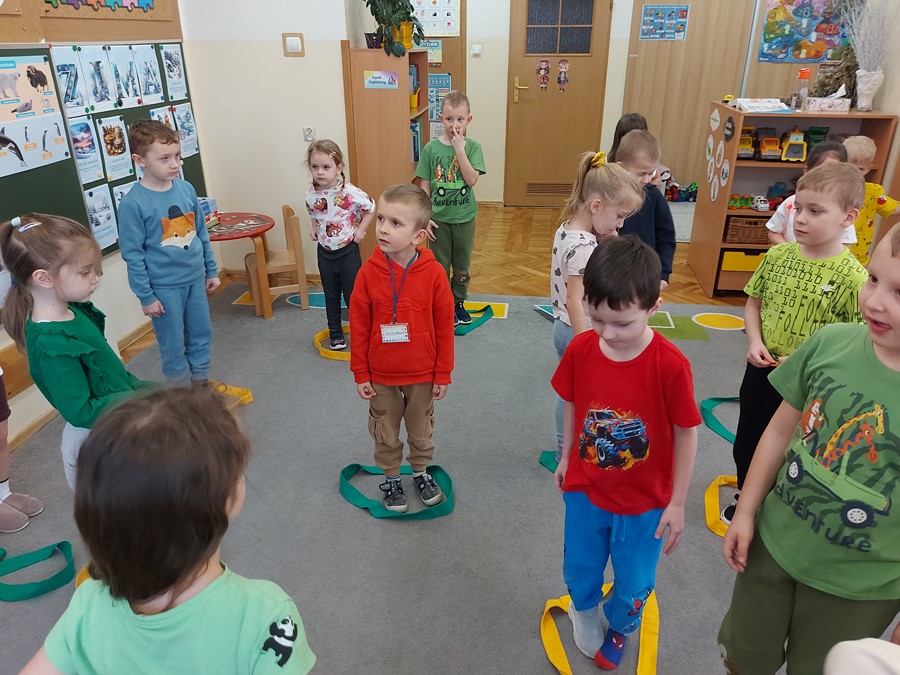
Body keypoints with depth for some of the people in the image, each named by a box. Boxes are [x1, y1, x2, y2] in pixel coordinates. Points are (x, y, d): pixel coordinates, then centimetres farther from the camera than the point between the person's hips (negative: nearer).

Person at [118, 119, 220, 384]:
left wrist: (211, 270, 12)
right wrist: (146, 296, -10)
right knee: (173, 345, 9)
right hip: (164, 287, -5)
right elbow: (133, 254, -11)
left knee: (202, 335, 17)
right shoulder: (133, 203, -15)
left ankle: (202, 381, 36)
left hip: (195, 278, 5)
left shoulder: (186, 189, -1)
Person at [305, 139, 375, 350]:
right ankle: (335, 331, 30)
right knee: (331, 295, 16)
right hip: (324, 252, 4)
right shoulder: (311, 194, -6)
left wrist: (361, 230, -10)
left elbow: (371, 207, -6)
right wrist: (314, 228, -1)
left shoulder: (349, 192, -20)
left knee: (353, 294, 7)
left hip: (347, 250, -4)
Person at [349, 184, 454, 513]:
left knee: (421, 432, 21)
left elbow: (444, 326, -8)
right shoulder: (368, 272, -15)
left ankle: (421, 472, 47)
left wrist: (443, 374, -3)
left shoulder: (434, 273, -17)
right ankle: (391, 479, 43)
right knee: (386, 434, 19)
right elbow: (359, 327, -6)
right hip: (381, 376, 1)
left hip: (422, 375, 0)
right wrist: (360, 374, -3)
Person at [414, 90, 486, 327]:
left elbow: (471, 180, -19)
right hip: (439, 217, -1)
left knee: (462, 265, 15)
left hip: (464, 217, 1)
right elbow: (424, 185, -3)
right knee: (440, 265, 10)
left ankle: (458, 303, 33)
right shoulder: (431, 148, -6)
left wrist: (460, 149, -23)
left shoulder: (472, 147, -6)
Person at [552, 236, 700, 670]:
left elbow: (686, 434, -14)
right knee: (579, 568, 23)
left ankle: (618, 628, 53)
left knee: (633, 585, 18)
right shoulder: (580, 349, -17)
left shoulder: (670, 365, -26)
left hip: (644, 501, -2)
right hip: (584, 489, 3)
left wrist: (677, 504, -7)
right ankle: (584, 609, 59)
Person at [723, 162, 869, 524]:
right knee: (745, 443, 21)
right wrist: (755, 341, -8)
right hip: (762, 372, 5)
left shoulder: (853, 277, -19)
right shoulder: (778, 255, -5)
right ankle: (744, 498, 47)